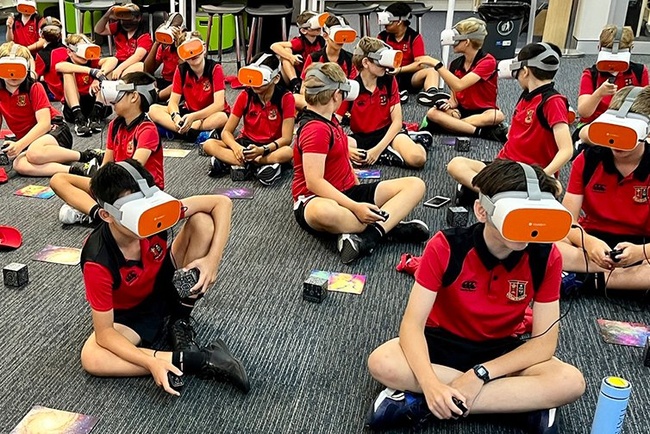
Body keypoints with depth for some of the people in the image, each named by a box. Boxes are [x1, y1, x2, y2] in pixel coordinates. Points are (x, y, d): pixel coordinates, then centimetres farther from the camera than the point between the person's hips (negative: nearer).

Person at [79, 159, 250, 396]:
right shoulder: (98, 261, -33)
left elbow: (221, 203, -19)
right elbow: (104, 332, -27)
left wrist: (212, 259, -29)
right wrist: (152, 361, -41)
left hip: (167, 285, 3)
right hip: (131, 315, -3)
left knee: (203, 221, -20)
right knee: (91, 359, -33)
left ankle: (180, 321, -6)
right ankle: (197, 360, -27)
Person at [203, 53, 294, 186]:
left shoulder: (285, 98, -14)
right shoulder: (245, 95, -6)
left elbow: (286, 138, -17)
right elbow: (226, 131, -6)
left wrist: (263, 150, -34)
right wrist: (236, 147, -29)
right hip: (246, 143, 3)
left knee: (288, 152, -38)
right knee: (209, 144, -20)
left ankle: (227, 161, -33)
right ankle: (261, 165, -33)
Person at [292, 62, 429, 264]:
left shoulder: (328, 120, 12)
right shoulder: (315, 129, -17)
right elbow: (314, 182, -26)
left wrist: (358, 191, 12)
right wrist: (355, 207, -31)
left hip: (347, 192, 10)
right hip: (318, 199, -9)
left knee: (415, 185, -3)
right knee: (323, 212, -48)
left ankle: (369, 235, -27)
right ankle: (388, 227, -28)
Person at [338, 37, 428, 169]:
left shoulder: (389, 81, -6)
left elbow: (397, 121, -8)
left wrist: (378, 149, -21)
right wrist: (347, 150, -32)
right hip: (361, 137, 2)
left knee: (417, 158, -34)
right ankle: (391, 154, -22)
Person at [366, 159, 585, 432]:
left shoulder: (546, 257, -18)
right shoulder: (445, 247, -23)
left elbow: (544, 341, -16)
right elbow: (412, 324, -24)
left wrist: (479, 374, -28)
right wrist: (430, 383, -43)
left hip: (499, 349, 2)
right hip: (443, 341, -1)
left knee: (571, 382, -27)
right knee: (381, 363, -31)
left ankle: (419, 404, -26)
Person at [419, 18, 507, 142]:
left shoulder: (488, 61, -14)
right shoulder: (455, 64, 2)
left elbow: (459, 85, -27)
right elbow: (454, 97, 6)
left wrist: (437, 64, -26)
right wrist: (450, 106, -18)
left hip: (483, 112, -4)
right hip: (461, 110, 5)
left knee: (497, 116, -37)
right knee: (432, 113, -26)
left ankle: (448, 124, -31)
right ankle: (482, 131, -30)